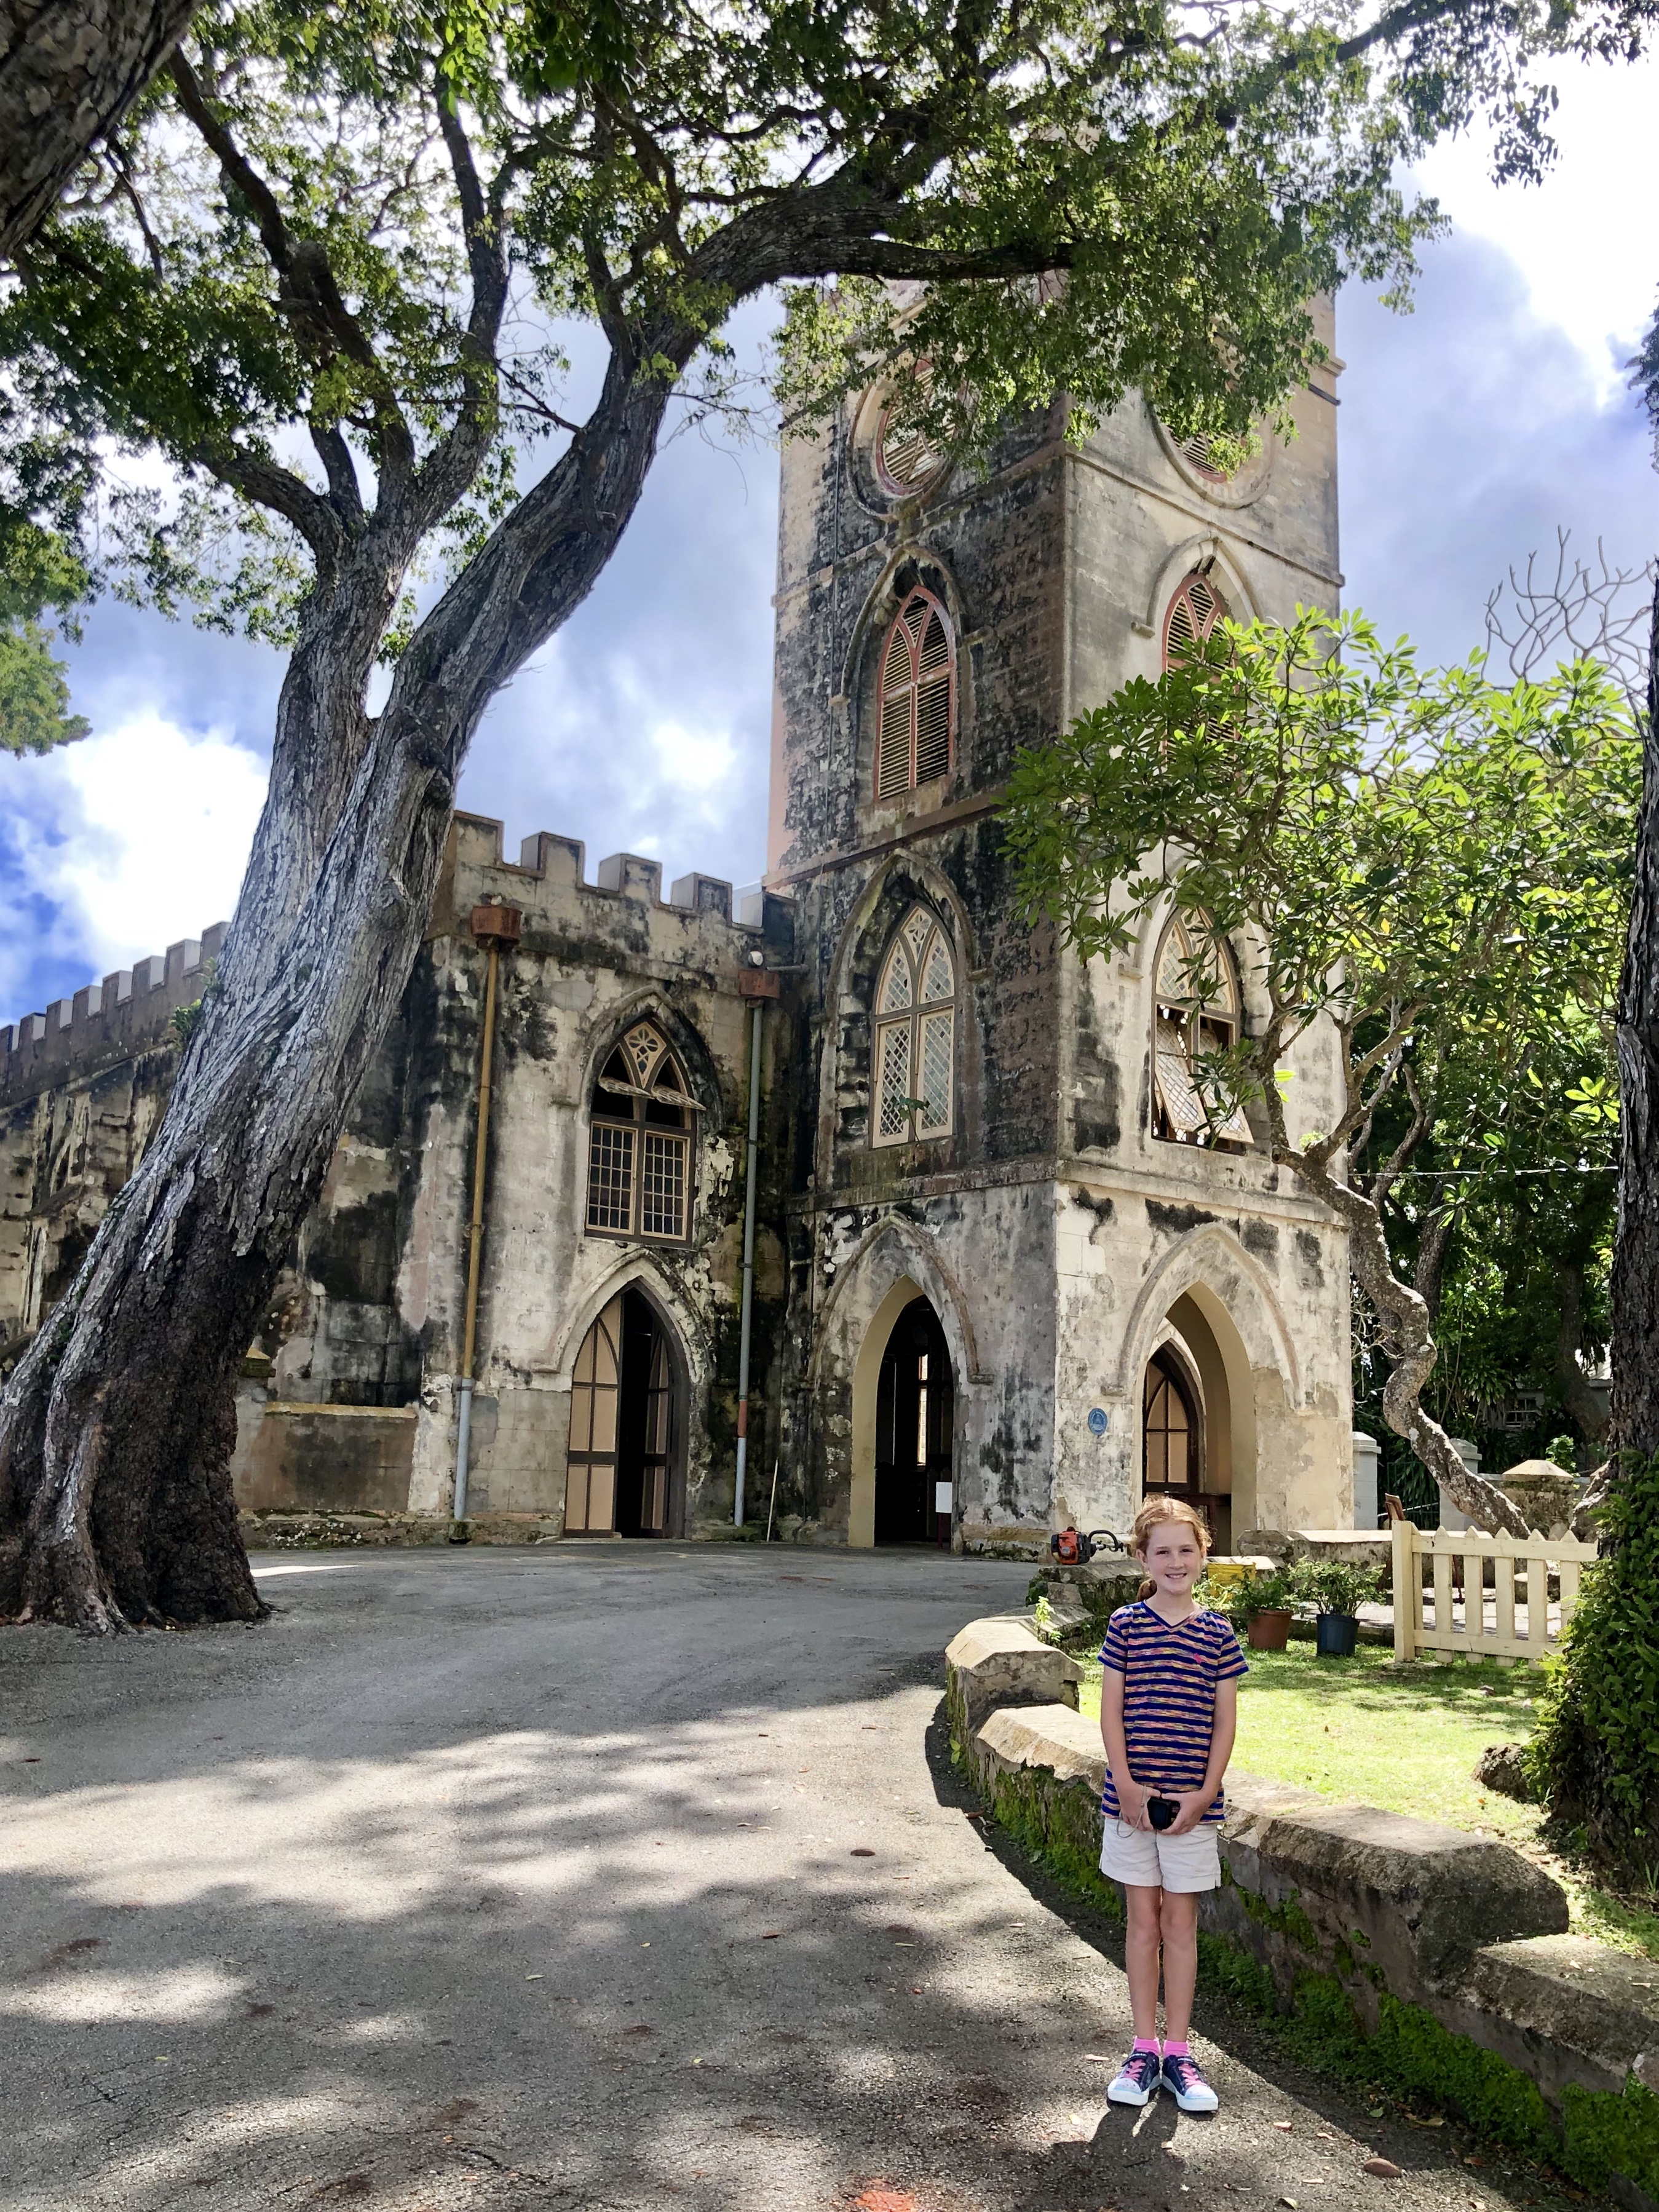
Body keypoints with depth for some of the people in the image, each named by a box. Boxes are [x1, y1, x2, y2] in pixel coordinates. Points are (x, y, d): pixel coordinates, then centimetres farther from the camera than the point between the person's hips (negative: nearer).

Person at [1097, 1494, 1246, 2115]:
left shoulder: (1217, 1634, 0)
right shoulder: (1126, 1625, -3)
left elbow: (1225, 1721, 1)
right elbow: (1111, 1711, -3)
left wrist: (1206, 1792, -7)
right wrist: (1126, 1786, -10)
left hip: (1193, 1801, 0)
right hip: (1132, 1797, 0)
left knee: (1180, 1922, 8)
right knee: (1143, 1920, 9)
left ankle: (1177, 2053, 19)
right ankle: (1144, 2050, 19)